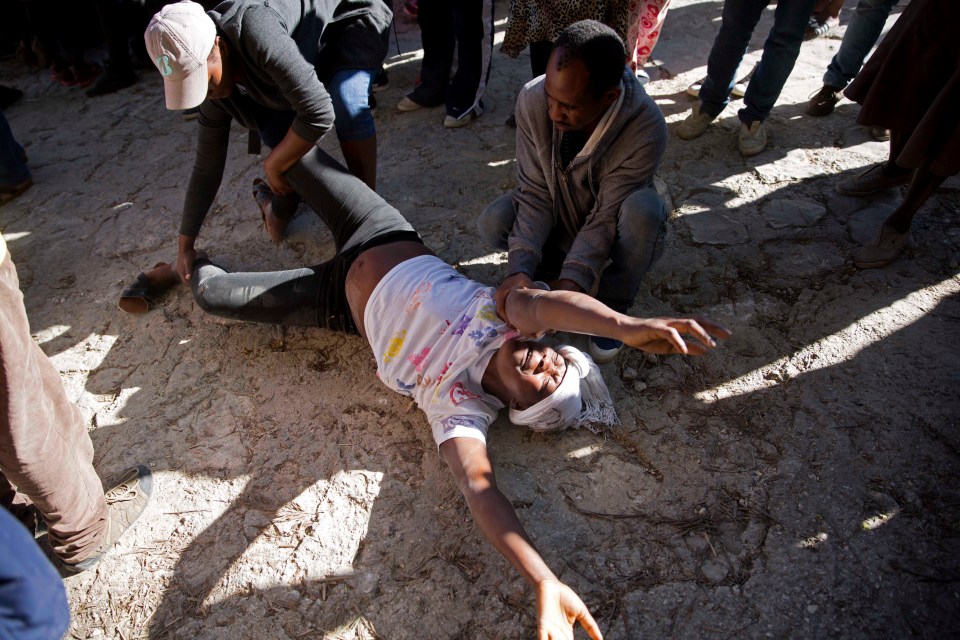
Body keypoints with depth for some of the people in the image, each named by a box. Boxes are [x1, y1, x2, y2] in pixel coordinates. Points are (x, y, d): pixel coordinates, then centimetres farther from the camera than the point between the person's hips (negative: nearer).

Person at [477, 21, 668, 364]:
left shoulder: (647, 128, -33)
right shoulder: (533, 99, -26)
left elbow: (606, 217, -28)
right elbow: (535, 193, -22)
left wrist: (569, 285, -39)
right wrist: (520, 268, -34)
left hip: (612, 228, -2)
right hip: (558, 219, 2)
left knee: (644, 209, -35)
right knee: (492, 222, -25)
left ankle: (611, 309, -11)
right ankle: (553, 264, 5)